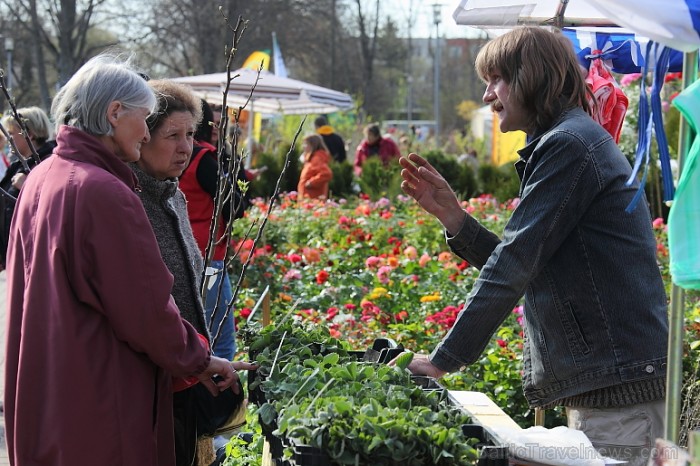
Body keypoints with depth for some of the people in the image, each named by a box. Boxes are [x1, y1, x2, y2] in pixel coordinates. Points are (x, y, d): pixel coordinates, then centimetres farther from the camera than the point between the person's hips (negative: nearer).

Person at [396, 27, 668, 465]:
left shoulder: (567, 145, -13)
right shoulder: (572, 139, 20)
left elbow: (514, 265, -18)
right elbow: (517, 265, 17)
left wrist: (443, 360, -14)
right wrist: (450, 213, 8)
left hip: (621, 380, -10)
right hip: (599, 379, 10)